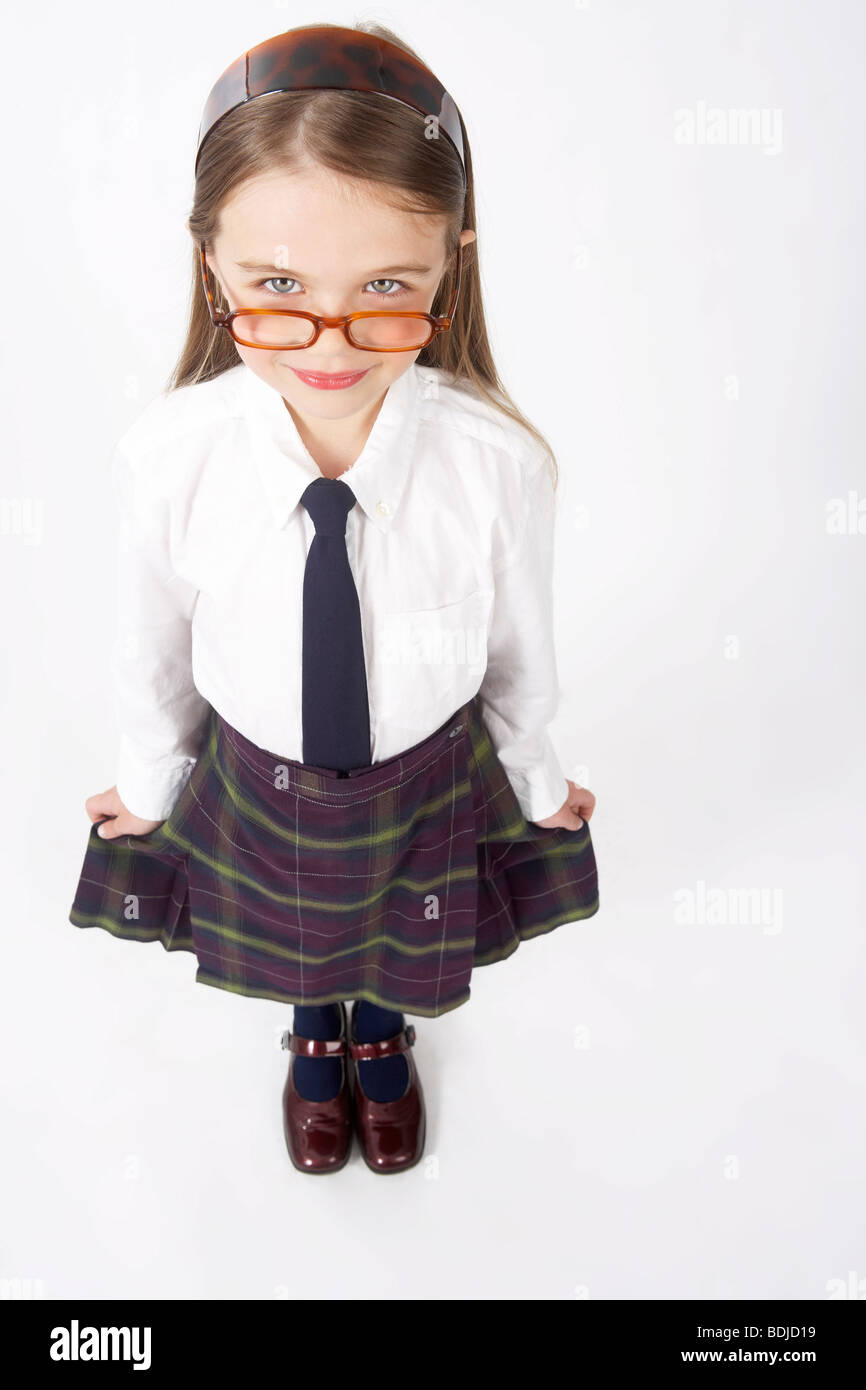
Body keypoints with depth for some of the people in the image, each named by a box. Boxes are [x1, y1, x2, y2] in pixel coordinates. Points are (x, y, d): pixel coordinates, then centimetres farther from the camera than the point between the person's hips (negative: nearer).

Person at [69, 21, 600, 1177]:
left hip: (430, 783, 0)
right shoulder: (167, 460, -30)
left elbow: (521, 654, -12)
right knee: (291, 944, 32)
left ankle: (383, 1039, 71)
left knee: (399, 947, 32)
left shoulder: (500, 464, -31)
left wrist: (539, 783, 6)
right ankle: (315, 1036, 72)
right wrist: (150, 785, 8)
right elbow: (151, 651, -10)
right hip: (256, 785, 1)